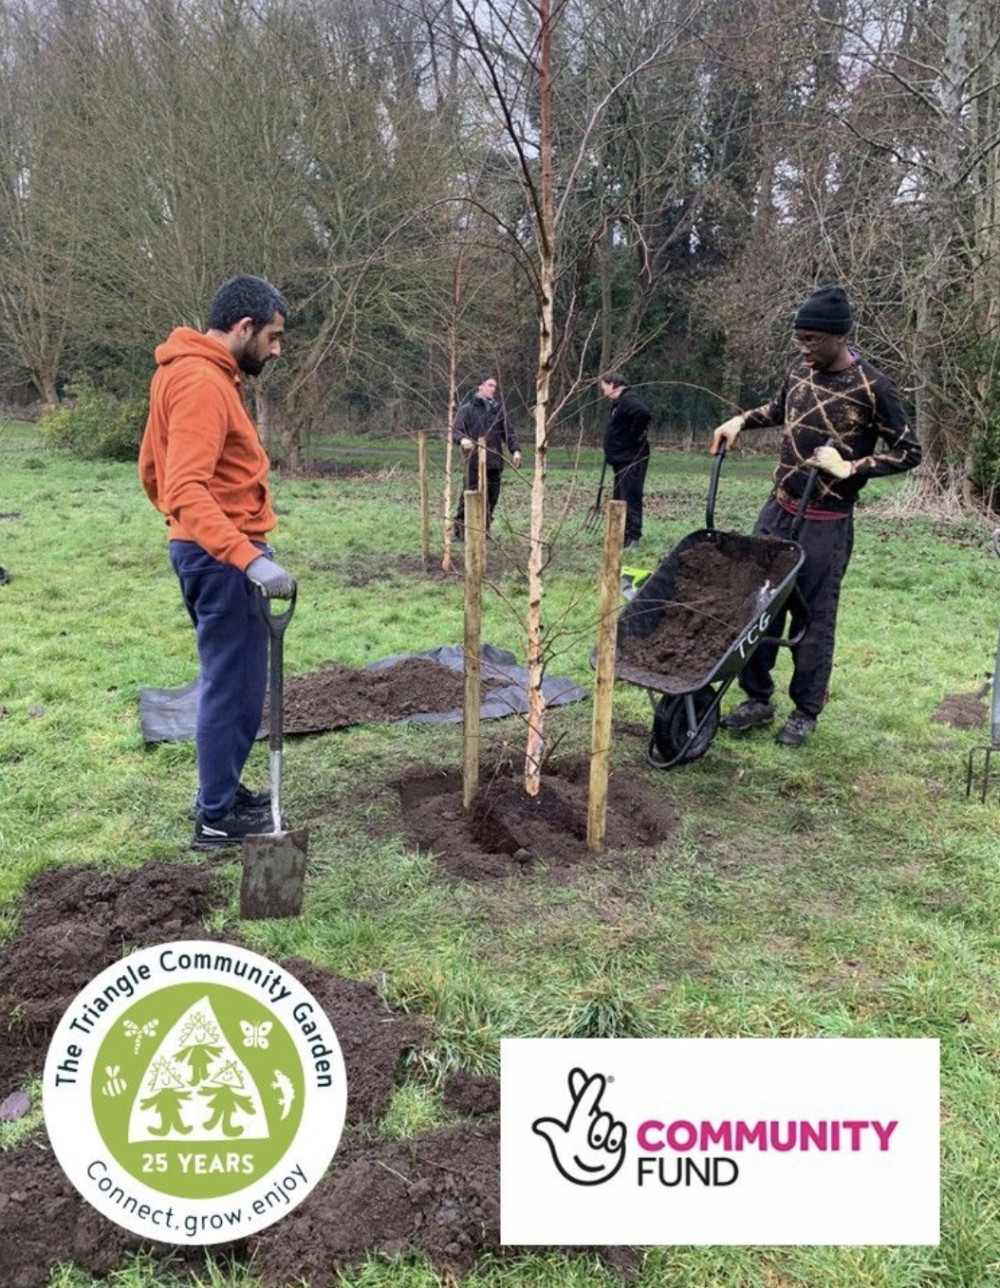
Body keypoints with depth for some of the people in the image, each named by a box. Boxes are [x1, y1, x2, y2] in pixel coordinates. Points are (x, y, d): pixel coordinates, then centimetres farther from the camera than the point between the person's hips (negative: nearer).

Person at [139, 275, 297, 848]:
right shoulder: (203, 383, -18)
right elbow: (187, 489, -29)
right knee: (235, 685, -1)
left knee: (231, 680, 18)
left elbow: (153, 468, 21)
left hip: (210, 551, 10)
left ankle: (222, 790, 30)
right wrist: (250, 558, -37)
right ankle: (217, 817, 10)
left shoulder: (190, 373, 14)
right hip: (225, 556, -10)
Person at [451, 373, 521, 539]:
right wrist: (462, 440, -27)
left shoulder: (498, 409, 15)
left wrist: (515, 450, 4)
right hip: (473, 462, -5)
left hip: (494, 463, 5)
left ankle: (484, 530, 19)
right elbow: (455, 431, -5)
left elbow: (509, 432, 17)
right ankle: (459, 530, 3)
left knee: (491, 497, 7)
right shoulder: (468, 408, 0)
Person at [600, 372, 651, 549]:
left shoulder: (629, 400, -16)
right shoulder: (619, 402, 17)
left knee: (630, 498, -9)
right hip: (621, 459, 11)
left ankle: (633, 537, -6)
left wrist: (634, 435, -22)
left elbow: (643, 413, -36)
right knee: (619, 498, 15)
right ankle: (622, 533, 22)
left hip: (631, 460, -11)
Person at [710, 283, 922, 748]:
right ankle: (757, 698, 21)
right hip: (778, 509, 6)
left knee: (813, 617, 3)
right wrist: (741, 420, 8)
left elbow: (908, 452, -7)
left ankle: (806, 711, 18)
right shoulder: (800, 368, 3)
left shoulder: (871, 388, -14)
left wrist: (850, 468, -18)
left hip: (826, 524, -6)